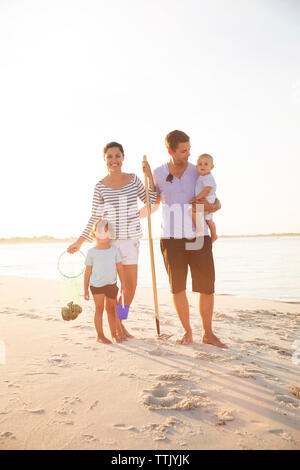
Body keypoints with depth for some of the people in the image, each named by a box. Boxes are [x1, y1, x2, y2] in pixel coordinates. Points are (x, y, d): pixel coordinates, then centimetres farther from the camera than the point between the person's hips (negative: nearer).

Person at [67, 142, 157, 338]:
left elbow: (151, 201, 6)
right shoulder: (100, 187, -5)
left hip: (131, 239, 3)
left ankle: (120, 322, 30)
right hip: (108, 240, -3)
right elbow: (95, 218, 0)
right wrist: (80, 241, -3)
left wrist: (150, 176, -4)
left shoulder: (133, 179, 3)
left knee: (131, 286, 9)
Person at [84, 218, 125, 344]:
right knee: (99, 308, 2)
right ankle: (100, 335, 12)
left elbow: (119, 267, 6)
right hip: (97, 284, -3)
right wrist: (86, 290, -1)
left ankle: (114, 334, 24)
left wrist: (123, 284, 4)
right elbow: (88, 271, -1)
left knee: (111, 308, 13)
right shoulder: (91, 252, -4)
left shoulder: (114, 249, 3)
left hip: (111, 284, 3)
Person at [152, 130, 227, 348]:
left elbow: (217, 203, 8)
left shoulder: (199, 172, 2)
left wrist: (211, 206, -15)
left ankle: (208, 334, 16)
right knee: (177, 287, -1)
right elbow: (154, 202, 20)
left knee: (207, 287, -1)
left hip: (199, 238, 0)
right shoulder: (158, 174, 3)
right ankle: (188, 332, 17)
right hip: (172, 239, 0)